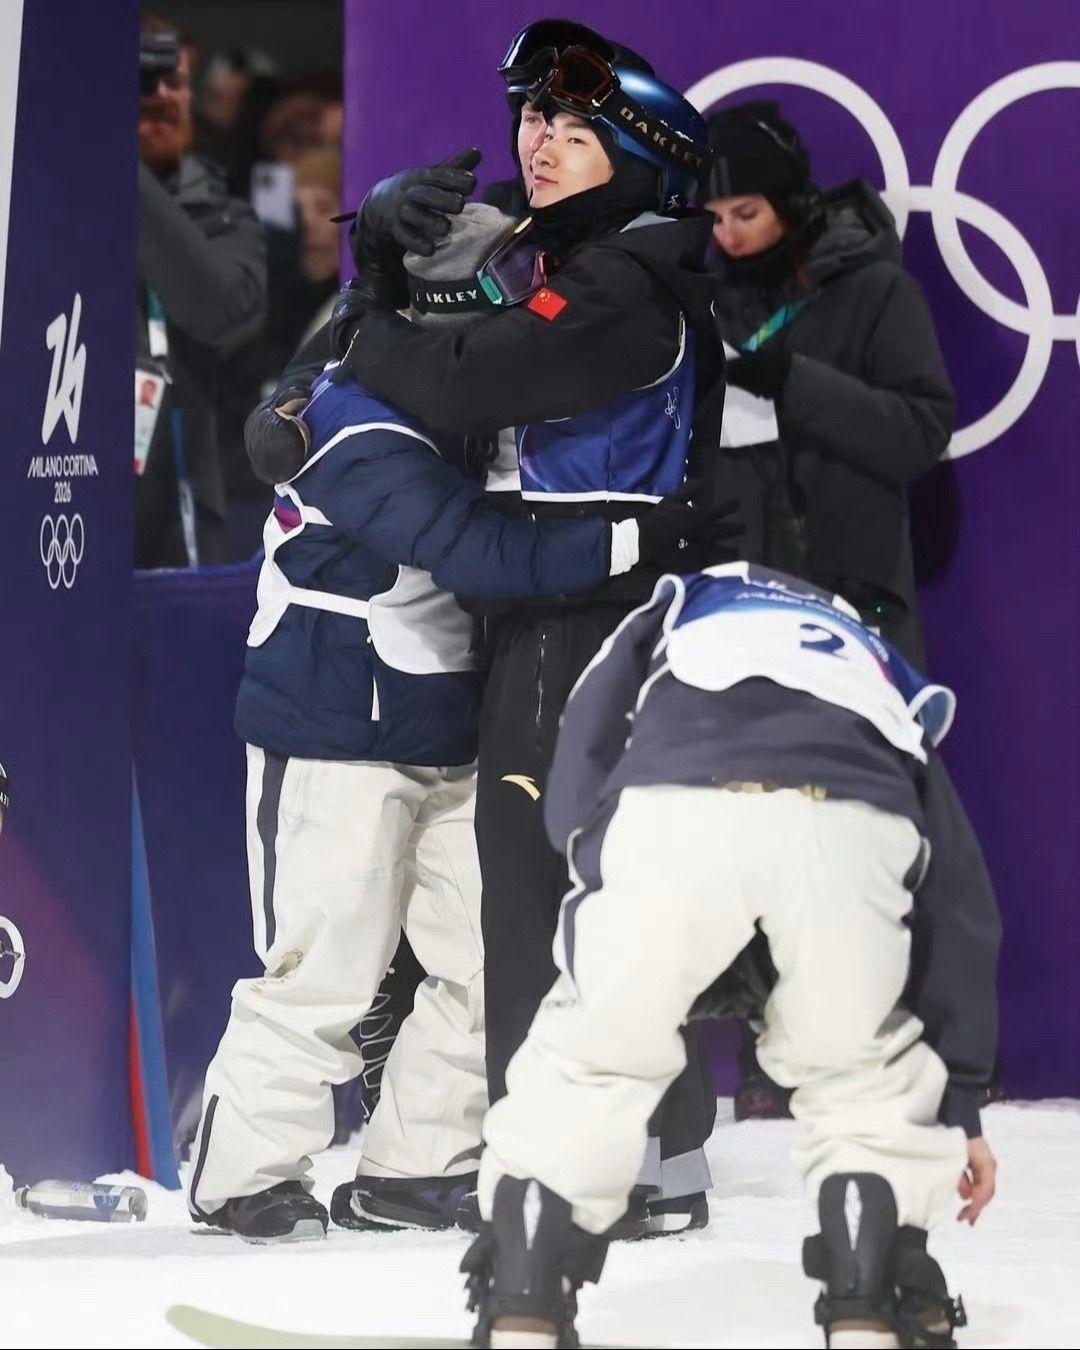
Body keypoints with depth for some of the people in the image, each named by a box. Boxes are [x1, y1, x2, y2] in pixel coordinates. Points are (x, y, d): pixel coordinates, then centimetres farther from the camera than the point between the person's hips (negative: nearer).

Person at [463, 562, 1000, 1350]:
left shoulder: (670, 617, 42)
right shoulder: (885, 680, 44)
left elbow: (574, 790, 24)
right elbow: (960, 903, 38)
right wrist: (959, 1100, 43)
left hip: (673, 810, -1)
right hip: (851, 823, 1)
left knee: (590, 1057, 21)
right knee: (860, 1070, 27)